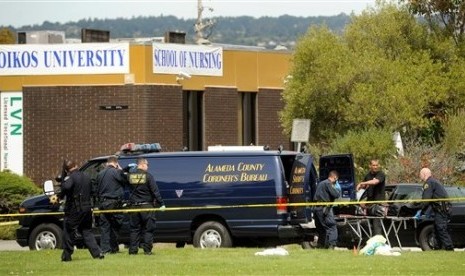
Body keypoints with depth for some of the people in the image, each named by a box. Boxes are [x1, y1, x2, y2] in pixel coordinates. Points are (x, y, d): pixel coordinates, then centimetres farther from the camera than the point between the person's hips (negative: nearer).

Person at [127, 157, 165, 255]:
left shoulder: (130, 175, 2)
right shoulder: (148, 176, -9)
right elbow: (155, 191, -9)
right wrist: (161, 203, -6)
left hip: (134, 206, 4)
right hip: (146, 205, -4)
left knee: (134, 229, 9)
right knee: (148, 229, 3)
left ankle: (133, 250, 6)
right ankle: (147, 250, -1)